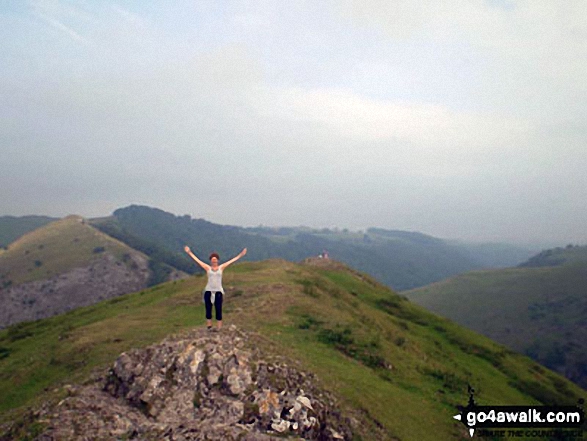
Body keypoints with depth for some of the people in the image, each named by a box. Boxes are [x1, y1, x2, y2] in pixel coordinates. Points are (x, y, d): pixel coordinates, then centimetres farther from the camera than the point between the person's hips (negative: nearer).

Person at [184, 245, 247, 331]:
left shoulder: (221, 267, 5)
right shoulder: (207, 268, 5)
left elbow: (232, 261, 6)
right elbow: (196, 260, 7)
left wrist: (240, 255, 6)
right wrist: (189, 252, 7)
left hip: (218, 292, 0)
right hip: (208, 291, 1)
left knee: (218, 310, 0)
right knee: (208, 310, 4)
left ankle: (218, 329, 6)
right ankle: (209, 327, 15)